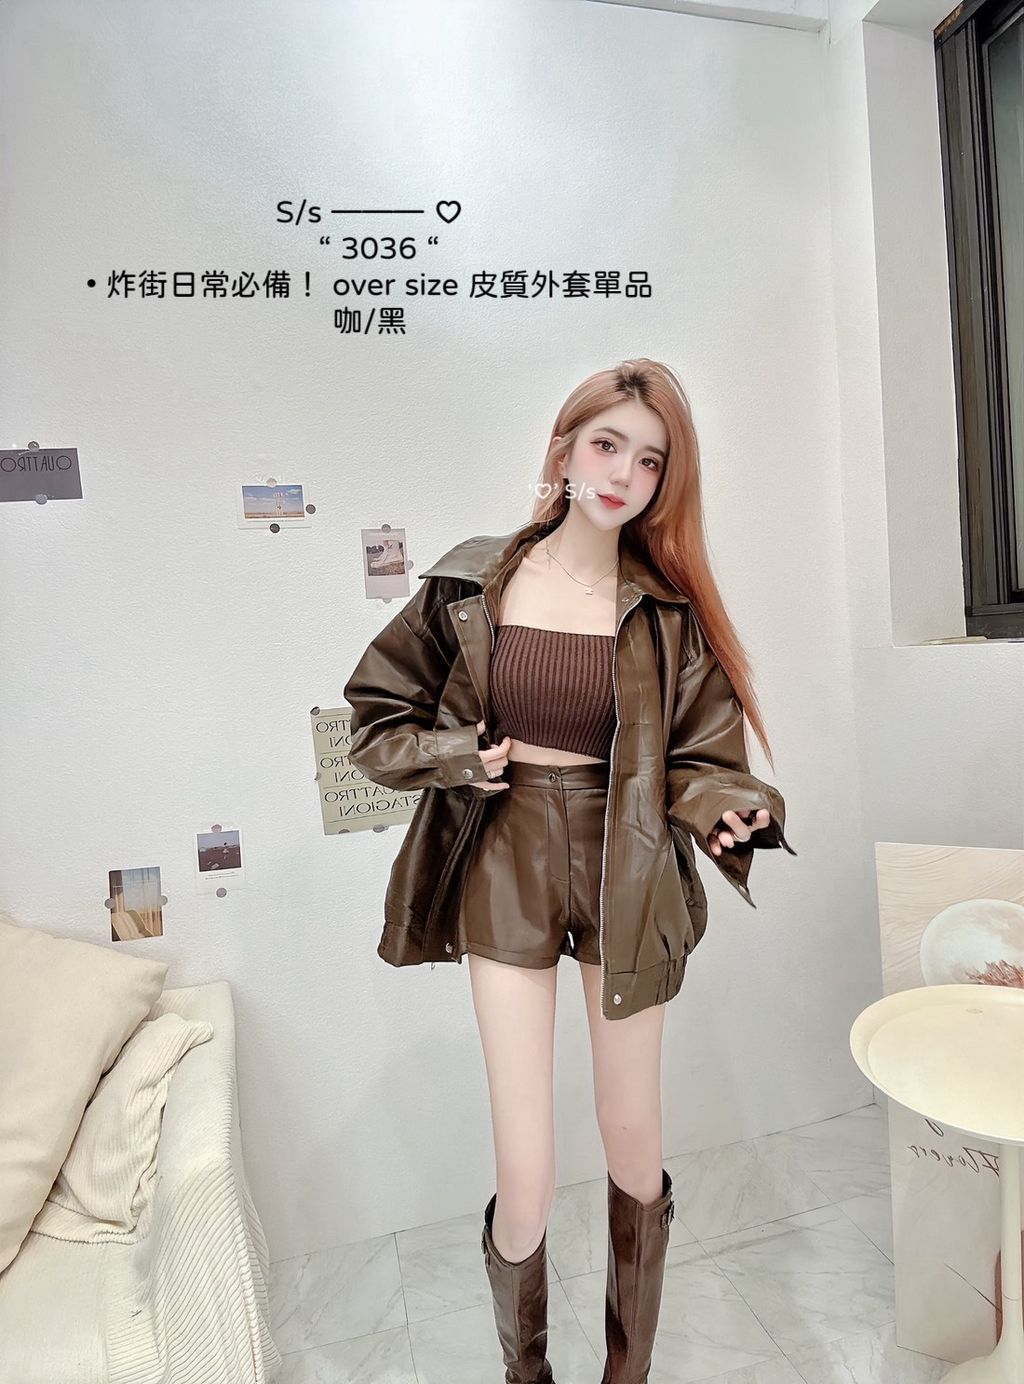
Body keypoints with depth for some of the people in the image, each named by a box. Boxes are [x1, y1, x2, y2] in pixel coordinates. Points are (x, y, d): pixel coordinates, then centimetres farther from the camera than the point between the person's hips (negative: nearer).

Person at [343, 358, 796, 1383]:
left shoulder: (671, 611, 0)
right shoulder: (472, 584, -2)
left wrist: (724, 809, -20)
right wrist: (458, 756, -12)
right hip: (505, 870, -1)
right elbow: (375, 713, 5)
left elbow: (700, 755, 1)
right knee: (525, 1181, 3)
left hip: (626, 874, 1)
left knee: (636, 1154, 15)